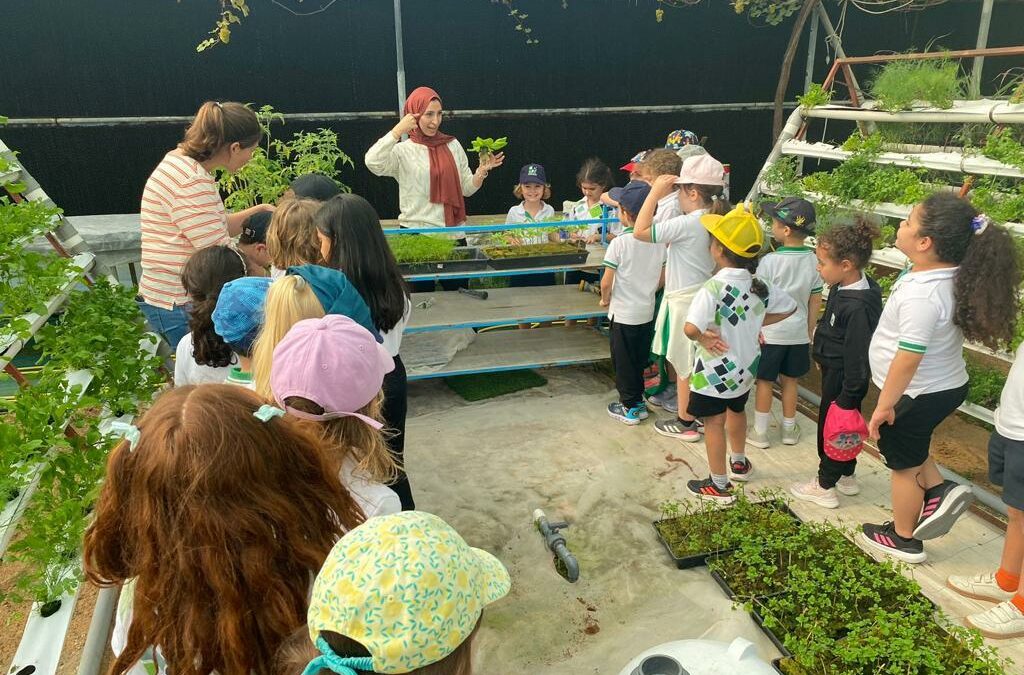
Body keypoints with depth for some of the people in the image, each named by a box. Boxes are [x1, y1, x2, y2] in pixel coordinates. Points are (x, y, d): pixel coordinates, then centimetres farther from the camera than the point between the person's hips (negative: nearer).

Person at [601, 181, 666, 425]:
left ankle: (629, 407, 17)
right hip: (647, 312, 6)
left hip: (623, 314, -5)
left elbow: (606, 282, -17)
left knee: (623, 361, 9)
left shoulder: (619, 243, -19)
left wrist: (605, 300, 1)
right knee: (640, 360, 19)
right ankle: (638, 402, 30)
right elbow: (662, 277, 5)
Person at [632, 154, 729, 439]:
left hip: (685, 301, -8)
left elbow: (640, 231, -26)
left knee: (685, 364, 4)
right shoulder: (715, 221, 4)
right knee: (698, 362, 19)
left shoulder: (687, 224, -23)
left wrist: (655, 192, -20)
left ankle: (685, 422, 16)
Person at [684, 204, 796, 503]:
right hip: (746, 366, 7)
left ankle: (719, 485, 18)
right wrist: (756, 323, 8)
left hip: (716, 370, -7)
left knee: (715, 423, 7)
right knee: (736, 411, 29)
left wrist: (703, 337, -19)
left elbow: (691, 328, -41)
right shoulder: (758, 284, -5)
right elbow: (788, 307, 11)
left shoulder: (714, 288, -28)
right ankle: (739, 463, 49)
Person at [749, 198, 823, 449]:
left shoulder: (770, 261, -18)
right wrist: (810, 330, 14)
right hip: (798, 333, 4)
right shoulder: (813, 261, -4)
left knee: (764, 381, 8)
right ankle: (789, 429, 29)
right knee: (789, 380, 17)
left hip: (770, 332, -4)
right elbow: (815, 300, 3)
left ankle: (760, 432, 16)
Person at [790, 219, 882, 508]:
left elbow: (857, 356, -26)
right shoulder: (844, 287, -2)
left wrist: (847, 396, -19)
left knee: (831, 425, 7)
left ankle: (825, 486, 25)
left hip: (843, 379, -9)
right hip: (834, 369, 9)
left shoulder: (858, 307, -31)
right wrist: (823, 357, 24)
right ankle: (846, 477, 40)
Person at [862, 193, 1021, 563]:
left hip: (917, 394, -9)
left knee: (904, 463, 12)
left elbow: (908, 359, -29)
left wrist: (885, 405, -21)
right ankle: (939, 490, 20)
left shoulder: (920, 294, -33)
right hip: (946, 385, 9)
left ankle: (903, 538, 30)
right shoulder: (954, 276, -7)